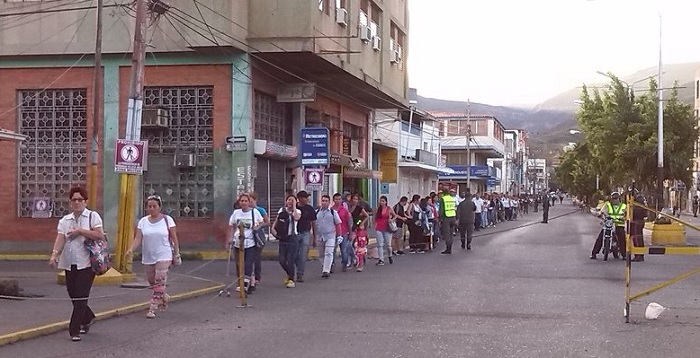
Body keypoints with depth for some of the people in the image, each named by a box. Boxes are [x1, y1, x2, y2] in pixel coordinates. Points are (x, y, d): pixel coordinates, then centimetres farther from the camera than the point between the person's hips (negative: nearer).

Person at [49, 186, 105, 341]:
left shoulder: (93, 216, 0)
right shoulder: (65, 220, 12)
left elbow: (100, 235, -12)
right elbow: (60, 239, -2)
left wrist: (80, 231, -15)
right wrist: (54, 255, -19)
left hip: (86, 263, -5)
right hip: (69, 263, 5)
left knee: (81, 296, -9)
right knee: (73, 295, 10)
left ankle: (74, 330, -7)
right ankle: (87, 318, 35)